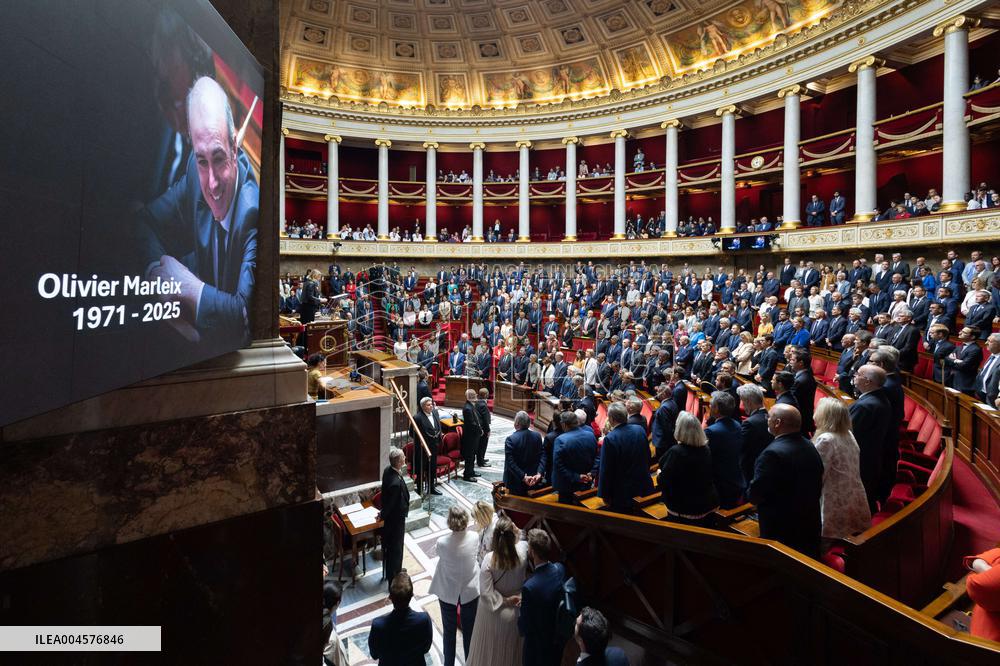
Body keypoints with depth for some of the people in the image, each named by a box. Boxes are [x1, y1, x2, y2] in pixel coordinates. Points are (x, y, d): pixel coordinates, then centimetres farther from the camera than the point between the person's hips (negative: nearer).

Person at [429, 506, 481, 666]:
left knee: (449, 631, 21)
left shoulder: (442, 543, -29)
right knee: (469, 630, 22)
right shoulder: (474, 537, -24)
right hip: (470, 591, 1)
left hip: (448, 593, -1)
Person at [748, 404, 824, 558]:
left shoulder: (772, 454, -27)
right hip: (811, 526, 8)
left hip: (781, 530, -8)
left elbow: (755, 495, -23)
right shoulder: (810, 447, 1)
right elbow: (817, 487, 11)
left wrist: (750, 493, -2)